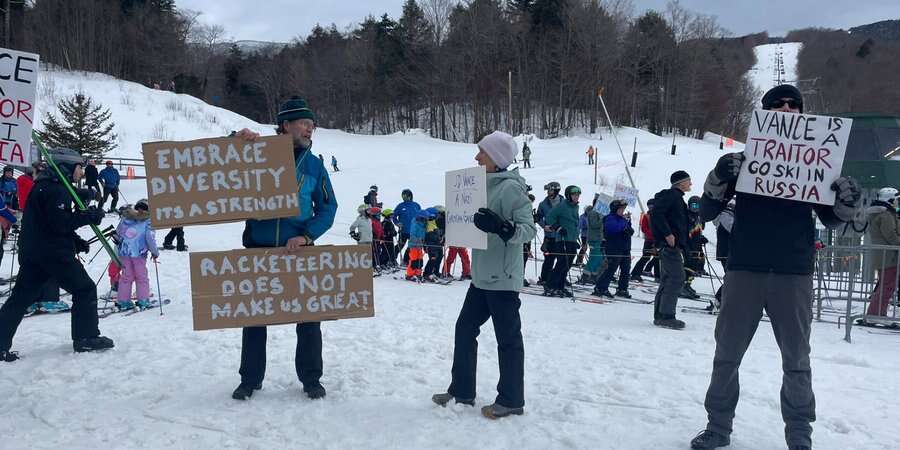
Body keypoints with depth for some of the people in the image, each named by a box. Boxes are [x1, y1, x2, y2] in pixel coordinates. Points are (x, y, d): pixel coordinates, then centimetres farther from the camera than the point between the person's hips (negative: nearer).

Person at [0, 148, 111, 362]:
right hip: (53, 253, -10)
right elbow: (60, 222, -23)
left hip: (31, 252, 10)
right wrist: (88, 216, -17)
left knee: (21, 298, 10)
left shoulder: (45, 185, 20)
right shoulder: (56, 188, -13)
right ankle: (86, 338, 6)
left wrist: (76, 241, 15)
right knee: (85, 290, 2)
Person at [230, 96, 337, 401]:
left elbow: (328, 208, 4)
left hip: (299, 249, 1)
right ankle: (250, 379, 23)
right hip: (258, 249, -1)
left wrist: (307, 236, -12)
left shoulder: (314, 165, 6)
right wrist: (240, 140, -14)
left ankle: (311, 378, 19)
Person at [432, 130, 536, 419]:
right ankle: (462, 391, 26)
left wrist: (502, 227, -34)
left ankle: (511, 400, 13)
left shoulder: (510, 187, -14)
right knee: (465, 329, 14)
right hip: (482, 276, 10)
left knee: (508, 338, 1)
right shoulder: (487, 185, 14)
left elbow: (528, 229, -18)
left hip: (502, 277, -10)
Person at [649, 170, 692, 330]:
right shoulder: (671, 195, -7)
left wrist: (682, 246, 19)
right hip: (670, 245, -11)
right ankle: (666, 316, -12)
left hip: (672, 245, 11)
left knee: (667, 280, 11)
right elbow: (656, 212, -20)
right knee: (676, 279, -12)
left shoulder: (676, 197, 23)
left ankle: (660, 316, 14)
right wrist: (667, 234, -22)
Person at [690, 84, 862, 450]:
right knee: (727, 354, 4)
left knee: (796, 358, 7)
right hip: (745, 269, 0)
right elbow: (707, 213, 2)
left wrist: (848, 202, -6)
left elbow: (829, 219, 16)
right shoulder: (743, 159, 5)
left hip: (794, 273, 1)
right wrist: (719, 179, -16)